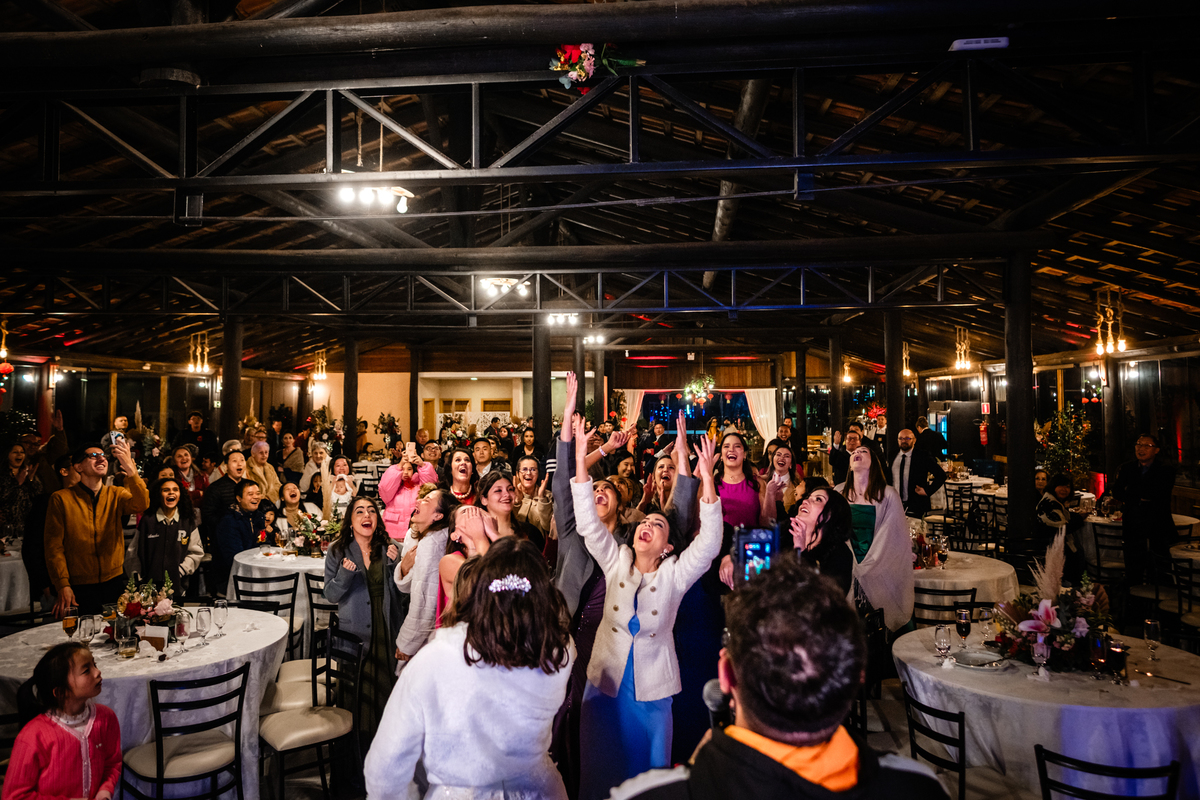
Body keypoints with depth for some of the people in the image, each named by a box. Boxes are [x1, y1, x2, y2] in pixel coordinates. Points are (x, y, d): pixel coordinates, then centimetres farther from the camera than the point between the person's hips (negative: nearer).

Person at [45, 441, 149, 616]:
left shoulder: (116, 494, 5)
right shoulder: (61, 499, -1)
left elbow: (140, 504, -18)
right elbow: (54, 545, -3)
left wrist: (129, 468, -31)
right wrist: (63, 586, -11)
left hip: (114, 583, 2)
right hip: (79, 588, -2)